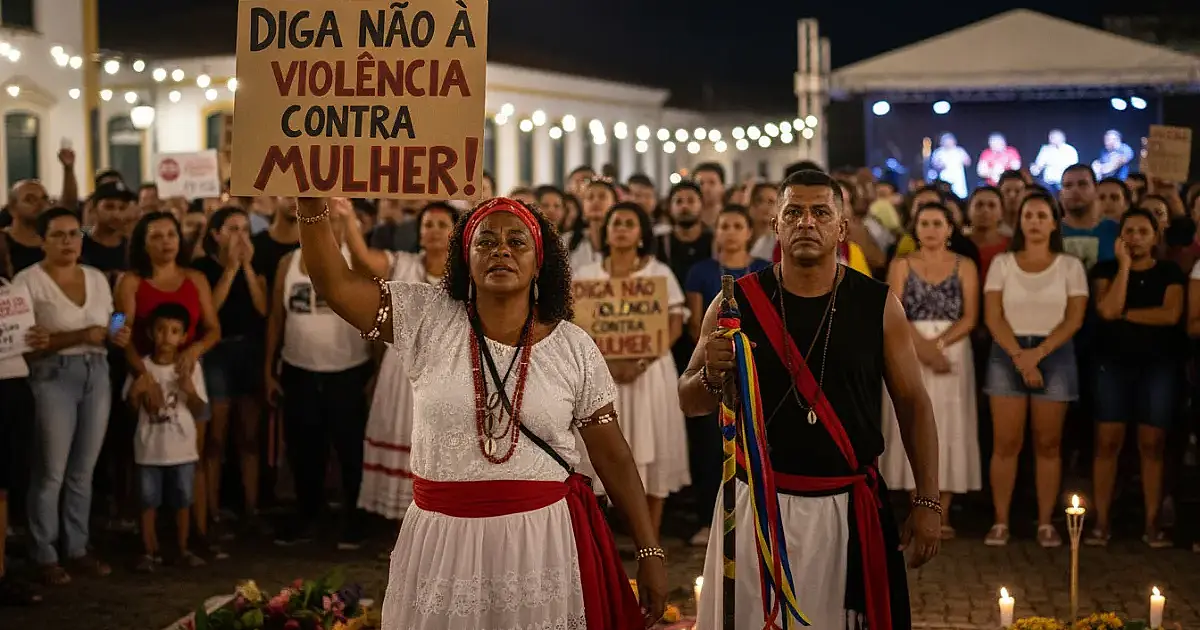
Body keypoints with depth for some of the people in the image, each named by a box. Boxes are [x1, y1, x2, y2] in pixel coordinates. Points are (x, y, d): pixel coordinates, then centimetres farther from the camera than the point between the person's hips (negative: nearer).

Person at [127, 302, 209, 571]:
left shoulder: (190, 366, -4)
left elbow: (199, 410, -2)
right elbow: (132, 408, 2)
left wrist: (190, 391, -20)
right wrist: (135, 393, -18)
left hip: (182, 447, 0)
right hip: (149, 447, 0)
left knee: (182, 501, 9)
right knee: (148, 501, 6)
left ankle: (183, 550, 22)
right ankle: (150, 551, 16)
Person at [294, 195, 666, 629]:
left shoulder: (573, 347, 0)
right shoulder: (427, 319, 1)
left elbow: (612, 456, 2)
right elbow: (334, 284, -5)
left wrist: (650, 553, 0)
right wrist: (312, 204, -19)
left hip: (542, 540, -1)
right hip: (442, 538, 1)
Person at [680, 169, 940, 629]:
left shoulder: (878, 304, -1)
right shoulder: (739, 302, -1)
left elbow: (913, 403, 4)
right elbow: (690, 403, 5)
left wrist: (927, 501, -1)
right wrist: (711, 375, -17)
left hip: (850, 505, 0)